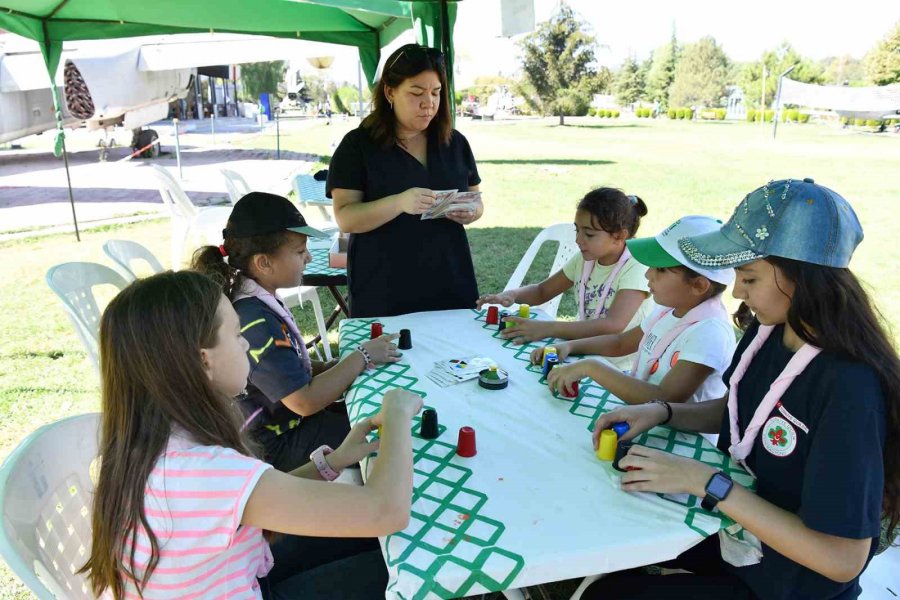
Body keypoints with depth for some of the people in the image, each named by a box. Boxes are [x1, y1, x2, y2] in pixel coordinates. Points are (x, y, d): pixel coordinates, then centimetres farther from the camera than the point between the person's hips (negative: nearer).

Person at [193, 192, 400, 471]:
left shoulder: (258, 301, -1)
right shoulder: (256, 323, -29)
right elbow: (306, 401, -28)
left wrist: (329, 367, -3)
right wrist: (361, 357, -17)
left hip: (286, 419, 9)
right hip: (278, 446, -9)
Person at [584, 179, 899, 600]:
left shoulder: (850, 388, -32)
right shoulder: (767, 331, -9)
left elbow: (842, 559, -29)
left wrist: (705, 482, -29)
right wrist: (661, 413, -8)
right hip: (732, 527, 7)